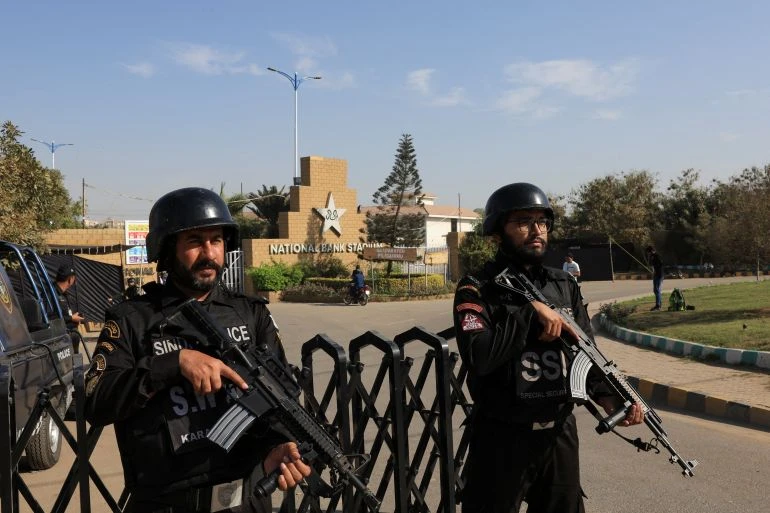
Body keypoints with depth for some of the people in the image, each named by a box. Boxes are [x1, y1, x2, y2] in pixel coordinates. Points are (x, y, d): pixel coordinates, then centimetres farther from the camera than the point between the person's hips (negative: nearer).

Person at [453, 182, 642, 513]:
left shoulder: (565, 286, 7)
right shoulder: (478, 288, -11)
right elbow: (479, 356, -25)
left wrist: (607, 396, -12)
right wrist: (530, 311, -23)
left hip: (560, 433, 5)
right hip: (502, 438, -5)